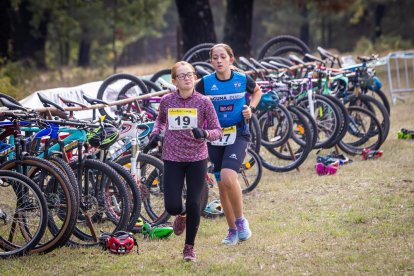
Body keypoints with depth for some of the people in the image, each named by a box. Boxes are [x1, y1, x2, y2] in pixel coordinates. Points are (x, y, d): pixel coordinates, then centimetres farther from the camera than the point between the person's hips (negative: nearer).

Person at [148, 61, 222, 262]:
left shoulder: (203, 102, -8)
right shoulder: (167, 101, -2)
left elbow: (217, 131, -6)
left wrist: (204, 133, -27)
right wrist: (155, 132, 0)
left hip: (197, 159, -1)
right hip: (172, 159, 1)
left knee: (194, 204, -3)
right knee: (172, 206, -6)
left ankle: (189, 246, 18)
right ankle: (182, 215, 33)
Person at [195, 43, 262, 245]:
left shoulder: (242, 80, -3)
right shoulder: (205, 83, -3)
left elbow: (257, 91, 18)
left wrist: (251, 108, 2)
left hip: (238, 135, -2)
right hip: (215, 137, 2)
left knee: (228, 177, -24)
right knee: (222, 186, 8)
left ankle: (241, 220, -4)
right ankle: (232, 230, 24)